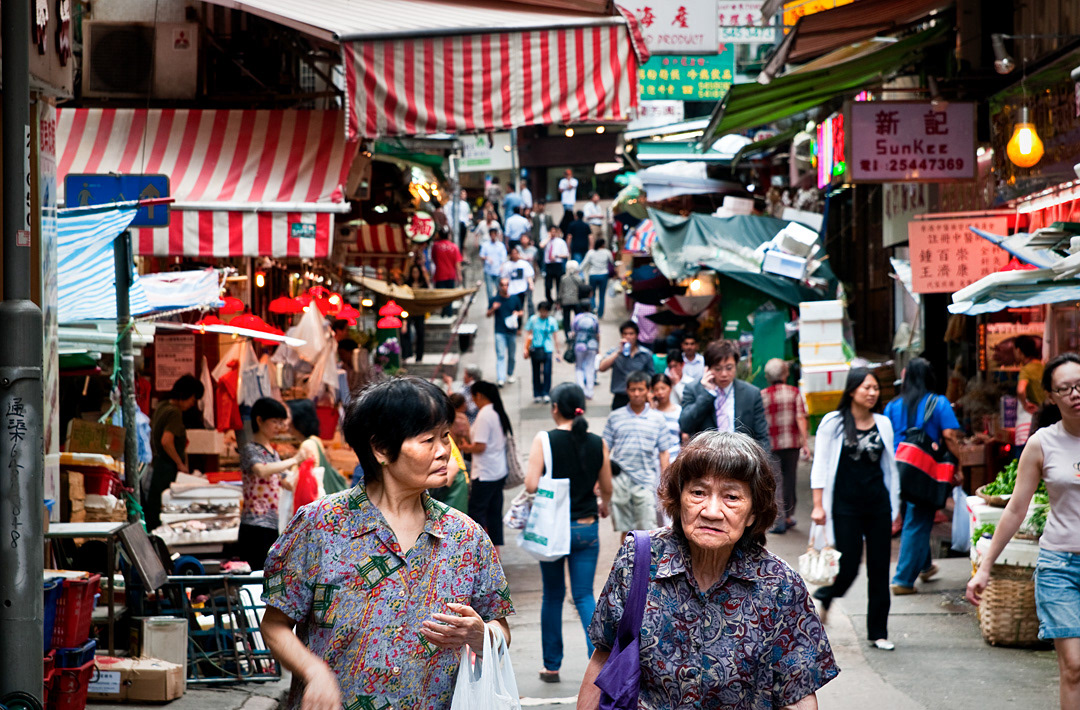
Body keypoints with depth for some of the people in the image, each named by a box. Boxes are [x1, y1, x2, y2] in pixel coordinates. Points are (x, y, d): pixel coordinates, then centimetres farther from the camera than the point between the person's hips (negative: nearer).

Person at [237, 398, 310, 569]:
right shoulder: (249, 449, -5)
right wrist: (294, 460, -21)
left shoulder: (272, 452, 19)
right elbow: (261, 471, -27)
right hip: (255, 528, -8)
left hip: (273, 527, 8)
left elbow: (287, 484, 24)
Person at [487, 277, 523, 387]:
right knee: (500, 355, -9)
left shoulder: (515, 299, 4)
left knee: (511, 355, 14)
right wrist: (493, 309, -20)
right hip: (500, 332, -2)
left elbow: (522, 312, 13)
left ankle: (510, 374, 34)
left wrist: (518, 313, -9)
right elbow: (488, 315, 0)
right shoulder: (495, 299, -1)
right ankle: (500, 378, -14)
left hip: (512, 331, 2)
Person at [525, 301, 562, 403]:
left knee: (547, 372, -11)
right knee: (536, 372, 5)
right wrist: (526, 349, 2)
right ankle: (537, 394, 13)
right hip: (535, 349, 1)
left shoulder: (552, 321, 1)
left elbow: (555, 337, 5)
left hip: (547, 349, -1)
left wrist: (557, 352, 4)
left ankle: (546, 393, -3)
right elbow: (528, 334, 8)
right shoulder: (533, 319, 3)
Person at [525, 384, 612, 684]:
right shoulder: (598, 443, -1)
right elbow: (606, 488, 10)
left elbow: (531, 485, -16)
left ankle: (552, 665, 20)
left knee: (553, 595, 13)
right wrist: (604, 506, 31)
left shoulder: (545, 439, -10)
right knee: (584, 595, 6)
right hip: (587, 527, 2)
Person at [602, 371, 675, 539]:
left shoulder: (657, 418, 7)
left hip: (646, 481, -1)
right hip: (620, 480, 1)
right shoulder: (615, 416, 8)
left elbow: (664, 451, 8)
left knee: (648, 529, -8)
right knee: (625, 530, 7)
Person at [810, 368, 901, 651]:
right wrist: (818, 506, -8)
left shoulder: (883, 423, 9)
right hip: (846, 505, -4)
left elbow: (890, 467, 14)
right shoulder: (833, 423, -3)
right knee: (848, 568, -7)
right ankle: (824, 597, 27)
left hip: (878, 503, 4)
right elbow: (821, 466, -2)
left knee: (880, 569, 3)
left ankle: (878, 632, 11)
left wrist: (894, 509, 12)